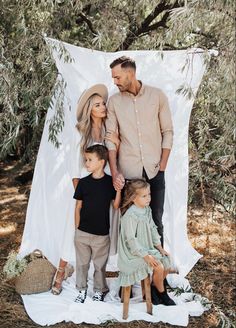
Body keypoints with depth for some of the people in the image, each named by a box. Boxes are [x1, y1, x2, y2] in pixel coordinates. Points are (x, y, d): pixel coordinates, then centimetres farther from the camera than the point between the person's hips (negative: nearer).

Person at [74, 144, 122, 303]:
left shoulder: (111, 182, -5)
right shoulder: (83, 182, -2)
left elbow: (116, 205, -2)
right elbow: (78, 207, 5)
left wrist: (118, 189, -15)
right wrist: (77, 229, 5)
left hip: (102, 233, -1)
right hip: (82, 233, 2)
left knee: (100, 265, 11)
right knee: (82, 263, 13)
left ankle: (99, 291, 30)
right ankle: (82, 290, 31)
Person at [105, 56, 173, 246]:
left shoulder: (157, 96, 0)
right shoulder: (114, 101, 2)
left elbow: (168, 132, 2)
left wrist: (162, 167, -3)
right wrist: (114, 172, -11)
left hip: (154, 171, 0)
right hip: (127, 172, 1)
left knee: (155, 220, 8)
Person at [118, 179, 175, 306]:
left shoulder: (147, 210, 2)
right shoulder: (130, 215, -25)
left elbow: (153, 229, 12)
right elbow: (131, 240, -24)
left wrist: (159, 247, 4)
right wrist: (146, 256, -23)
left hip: (148, 248, 9)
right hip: (134, 253, -9)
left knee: (167, 264, 0)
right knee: (159, 267, -19)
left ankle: (153, 289, 22)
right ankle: (162, 293, 9)